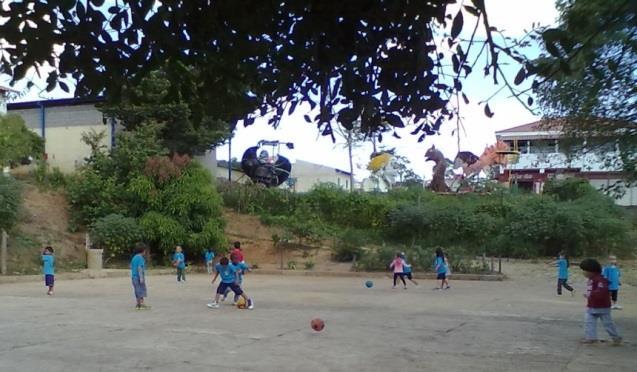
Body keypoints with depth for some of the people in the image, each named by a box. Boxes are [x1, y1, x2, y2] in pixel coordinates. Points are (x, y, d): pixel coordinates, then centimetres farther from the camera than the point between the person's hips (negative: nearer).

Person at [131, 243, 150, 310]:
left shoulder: (134, 257, 13)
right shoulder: (140, 258, -13)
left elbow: (131, 267, 17)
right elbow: (139, 268, -20)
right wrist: (141, 277, -21)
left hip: (134, 277, 8)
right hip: (138, 277, -8)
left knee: (137, 291, 14)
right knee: (141, 290, -3)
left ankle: (138, 304, 18)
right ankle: (142, 304, -2)